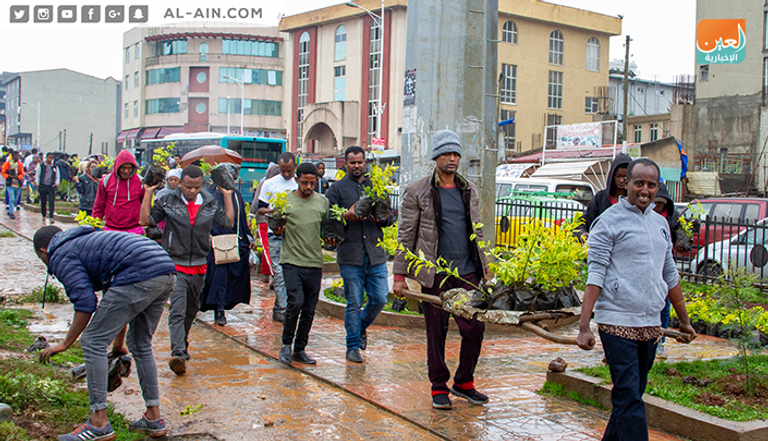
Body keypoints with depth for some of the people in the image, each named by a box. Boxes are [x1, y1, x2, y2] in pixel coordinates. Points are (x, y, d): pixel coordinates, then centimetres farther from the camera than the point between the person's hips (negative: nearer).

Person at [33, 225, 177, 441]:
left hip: (139, 276, -9)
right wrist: (119, 341, 46)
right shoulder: (86, 240, 36)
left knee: (93, 342, 3)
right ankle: (153, 418, 26)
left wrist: (65, 344, 9)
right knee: (140, 345, 23)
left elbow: (86, 303, -3)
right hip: (167, 271, 9)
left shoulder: (61, 256, 9)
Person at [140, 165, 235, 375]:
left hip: (199, 266, 4)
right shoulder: (168, 202, -3)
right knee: (177, 312, -16)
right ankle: (178, 354, -25)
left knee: (191, 310, 18)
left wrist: (227, 196, 8)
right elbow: (146, 220, -2)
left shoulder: (210, 204, 4)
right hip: (175, 265, -4)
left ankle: (182, 344, 38)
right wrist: (148, 193, -3)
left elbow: (229, 223, 12)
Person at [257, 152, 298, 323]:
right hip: (276, 234, -2)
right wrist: (272, 210, -14)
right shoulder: (270, 184, 4)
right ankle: (282, 309, 0)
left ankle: (278, 308, 16)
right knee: (280, 272, -6)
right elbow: (260, 208, 7)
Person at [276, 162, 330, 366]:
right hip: (292, 261, -3)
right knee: (295, 302, -16)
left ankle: (300, 349, 19)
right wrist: (279, 230, -13)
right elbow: (276, 230, 8)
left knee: (309, 309, 6)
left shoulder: (323, 202, 9)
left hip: (315, 263, 3)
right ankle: (286, 344, 5)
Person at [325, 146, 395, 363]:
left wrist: (383, 218, -7)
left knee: (379, 299, 1)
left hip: (376, 254, 3)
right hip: (350, 255, -3)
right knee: (354, 303, 1)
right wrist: (346, 216, -18)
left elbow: (391, 219, 16)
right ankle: (353, 346, 15)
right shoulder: (337, 189, 5)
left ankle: (362, 327, 30)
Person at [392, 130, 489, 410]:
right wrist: (400, 275, -4)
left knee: (475, 327, 2)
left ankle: (464, 382, 20)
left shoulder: (470, 191, 12)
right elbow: (405, 236, 0)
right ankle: (439, 387, 19)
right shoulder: (417, 192, -1)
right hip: (434, 274, -4)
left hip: (467, 273, 4)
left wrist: (484, 268, 14)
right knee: (436, 332, 4)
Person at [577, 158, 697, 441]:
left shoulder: (660, 224, 15)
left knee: (633, 394, 12)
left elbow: (670, 275, 23)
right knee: (628, 399, -8)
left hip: (650, 323, 7)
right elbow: (595, 275, -11)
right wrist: (584, 327, -17)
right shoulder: (609, 221, -6)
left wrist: (684, 320, 26)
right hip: (617, 322, -7)